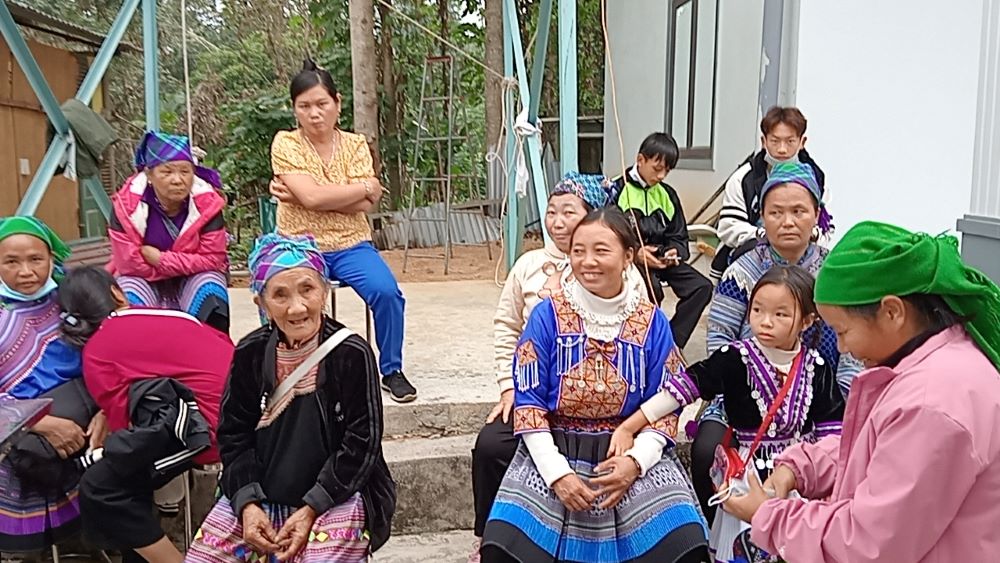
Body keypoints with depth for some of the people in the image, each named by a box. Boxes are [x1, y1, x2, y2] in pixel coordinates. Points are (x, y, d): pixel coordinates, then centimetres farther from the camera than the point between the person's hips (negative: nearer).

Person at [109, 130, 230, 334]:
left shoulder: (207, 202, -20)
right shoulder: (127, 205, -20)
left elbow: (213, 258, -18)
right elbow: (130, 265, -18)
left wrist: (161, 259, -23)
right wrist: (187, 263, -17)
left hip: (195, 279, 0)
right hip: (145, 281, 0)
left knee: (210, 291, -29)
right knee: (130, 294, -29)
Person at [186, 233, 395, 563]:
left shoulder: (352, 354, -15)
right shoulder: (249, 353, -3)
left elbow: (361, 445, -12)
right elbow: (234, 436, 4)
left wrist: (311, 509, -16)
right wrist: (247, 502, -10)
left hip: (334, 496, -4)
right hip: (257, 496, 4)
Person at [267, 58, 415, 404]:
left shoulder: (356, 144, 4)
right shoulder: (285, 143, -2)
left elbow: (366, 205, -10)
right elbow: (312, 197, -18)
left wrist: (309, 194, -15)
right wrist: (365, 186, -10)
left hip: (351, 245, 2)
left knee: (387, 292, -25)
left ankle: (392, 371, -2)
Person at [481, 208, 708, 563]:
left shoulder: (652, 321, 2)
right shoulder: (547, 315, -2)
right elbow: (528, 400, -3)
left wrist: (635, 461, -13)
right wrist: (557, 471, -12)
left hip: (630, 450, 1)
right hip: (555, 449, 0)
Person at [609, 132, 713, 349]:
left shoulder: (667, 194, 12)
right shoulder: (617, 190, -5)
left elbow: (679, 237, 15)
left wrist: (673, 252, -9)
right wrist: (636, 253, -22)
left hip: (660, 258, 6)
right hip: (628, 258, -6)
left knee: (702, 287, -14)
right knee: (652, 288, -35)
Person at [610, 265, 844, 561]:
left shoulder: (816, 367, -2)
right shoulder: (736, 358, -11)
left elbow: (831, 427, 3)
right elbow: (687, 384, -18)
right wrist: (628, 427, -23)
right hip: (751, 471, -2)